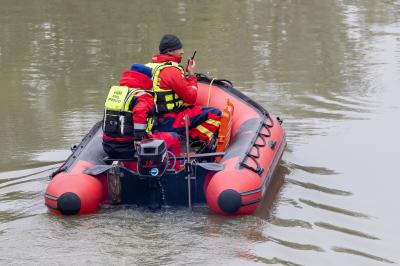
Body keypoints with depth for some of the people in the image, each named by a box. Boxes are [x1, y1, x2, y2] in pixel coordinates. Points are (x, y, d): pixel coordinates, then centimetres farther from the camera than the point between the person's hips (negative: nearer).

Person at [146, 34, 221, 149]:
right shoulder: (171, 71, -17)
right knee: (215, 114, -10)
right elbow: (191, 98, -13)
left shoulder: (150, 66, 12)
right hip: (169, 123, -9)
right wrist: (192, 75, -2)